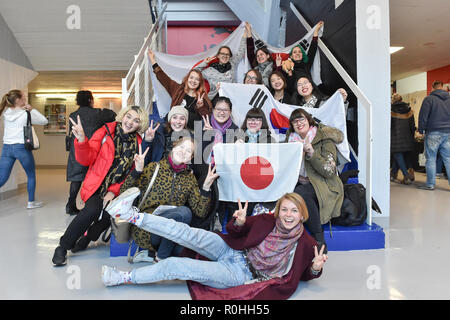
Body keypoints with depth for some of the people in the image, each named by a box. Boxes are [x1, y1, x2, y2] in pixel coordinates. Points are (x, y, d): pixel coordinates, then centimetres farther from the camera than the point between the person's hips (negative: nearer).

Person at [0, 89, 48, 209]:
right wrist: (32, 109, 4)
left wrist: (23, 109, 9)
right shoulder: (26, 115, -8)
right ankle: (31, 202, 22)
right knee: (31, 175, 14)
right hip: (22, 148, -5)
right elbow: (44, 121, 2)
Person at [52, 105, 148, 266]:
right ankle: (63, 247, -9)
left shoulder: (138, 143, 6)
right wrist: (82, 140, -26)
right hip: (97, 186, -2)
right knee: (93, 209, -29)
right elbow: (86, 160, -7)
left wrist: (113, 191, -9)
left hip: (117, 190, 2)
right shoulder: (105, 132, -1)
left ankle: (86, 238, 3)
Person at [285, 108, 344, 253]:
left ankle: (319, 239, -22)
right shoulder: (291, 138, 11)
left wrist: (311, 152, -25)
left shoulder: (325, 139, -5)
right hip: (300, 182, 5)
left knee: (300, 193, -35)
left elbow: (329, 171, -15)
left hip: (323, 185, -5)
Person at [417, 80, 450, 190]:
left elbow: (423, 116, -6)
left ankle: (430, 184, 3)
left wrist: (421, 130, 4)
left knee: (431, 159, 1)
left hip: (433, 133, -5)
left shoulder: (429, 99, -5)